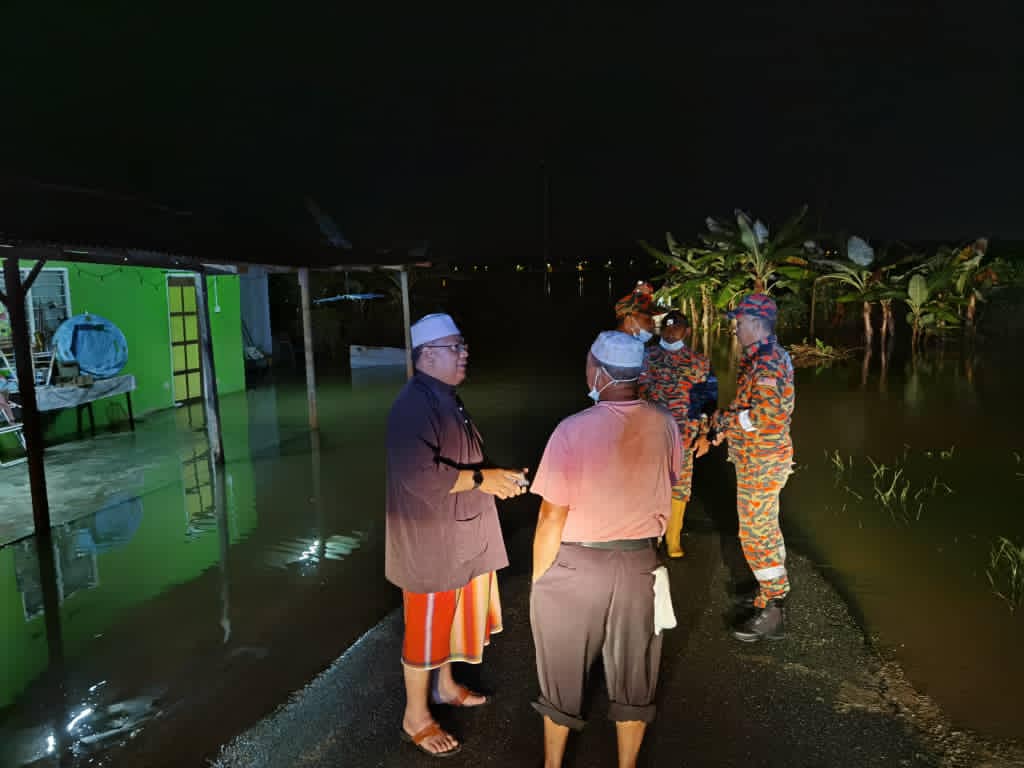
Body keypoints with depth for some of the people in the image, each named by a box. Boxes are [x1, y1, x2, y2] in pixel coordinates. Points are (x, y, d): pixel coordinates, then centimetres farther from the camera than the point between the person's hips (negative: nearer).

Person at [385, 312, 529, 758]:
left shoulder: (447, 399, 10)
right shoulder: (414, 405, -23)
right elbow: (422, 475, -32)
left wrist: (497, 479, 4)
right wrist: (483, 479, -22)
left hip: (461, 534, 10)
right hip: (430, 539, -9)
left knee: (454, 615, 23)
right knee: (427, 625, 6)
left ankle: (445, 685, 44)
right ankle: (415, 718, 24)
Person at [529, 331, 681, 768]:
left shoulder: (573, 430, -21)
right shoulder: (665, 427, -6)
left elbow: (552, 519, -17)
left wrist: (538, 580, -3)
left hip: (575, 566, -3)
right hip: (640, 564, 3)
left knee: (563, 676, 18)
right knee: (633, 676, 20)